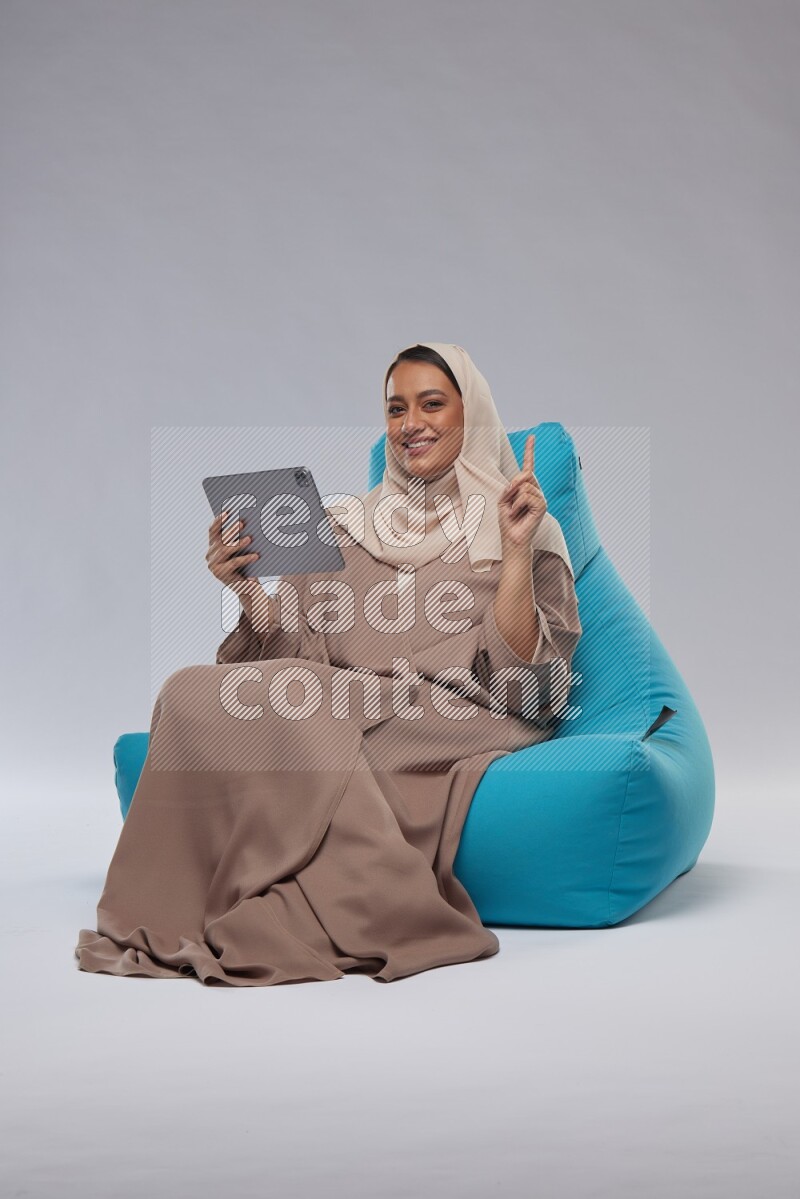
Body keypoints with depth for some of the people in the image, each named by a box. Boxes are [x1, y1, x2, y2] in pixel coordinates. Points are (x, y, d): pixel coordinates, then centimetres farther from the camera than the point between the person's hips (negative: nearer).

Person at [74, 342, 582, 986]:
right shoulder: (345, 527, 21)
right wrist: (251, 590, -4)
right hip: (339, 710, 5)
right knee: (196, 691, -24)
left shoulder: (528, 529, 10)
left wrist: (516, 551, -12)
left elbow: (518, 681, -4)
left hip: (457, 727, -4)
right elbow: (300, 655, 13)